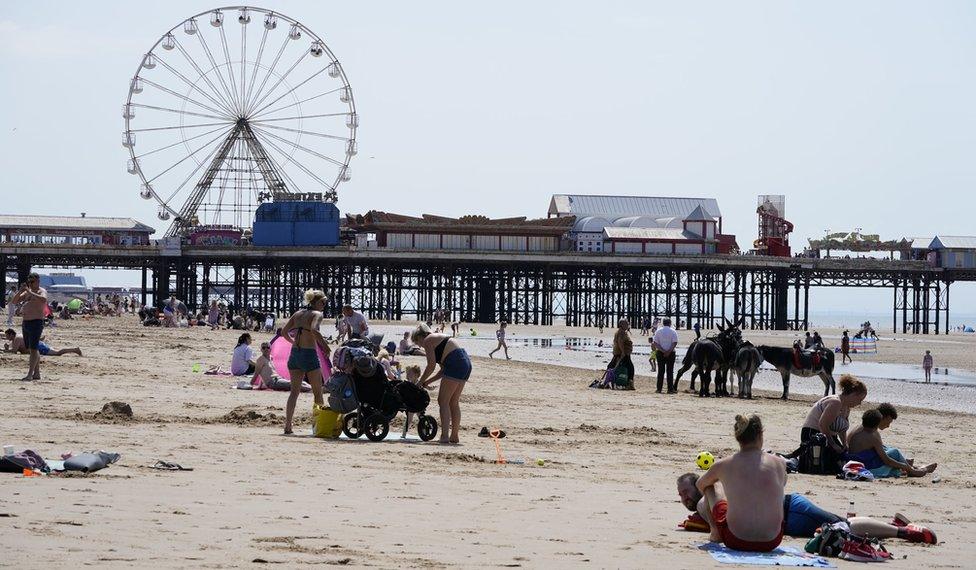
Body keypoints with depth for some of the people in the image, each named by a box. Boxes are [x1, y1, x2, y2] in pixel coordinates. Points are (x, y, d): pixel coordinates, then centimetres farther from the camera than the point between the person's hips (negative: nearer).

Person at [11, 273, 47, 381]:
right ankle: (37, 373, 18)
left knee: (33, 349, -13)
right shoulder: (27, 292, 17)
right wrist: (21, 291, -3)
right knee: (31, 349, 12)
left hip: (36, 323, -9)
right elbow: (13, 301, 13)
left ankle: (30, 374, -18)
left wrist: (29, 291, -26)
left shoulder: (41, 291, -7)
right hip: (25, 323, 9)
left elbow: (43, 300, -30)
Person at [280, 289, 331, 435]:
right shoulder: (317, 314, -6)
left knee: (294, 391, 6)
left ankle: (287, 425, -3)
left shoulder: (298, 313, 13)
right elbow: (314, 330, -25)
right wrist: (325, 345, -17)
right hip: (309, 353, -6)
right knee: (318, 392, 7)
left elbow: (284, 331, 10)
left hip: (294, 353, 6)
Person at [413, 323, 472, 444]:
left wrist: (420, 382, 7)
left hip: (456, 364, -9)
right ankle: (454, 436, 19)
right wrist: (427, 382, 24)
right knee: (454, 402, 16)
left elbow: (431, 365, -5)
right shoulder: (437, 338, 28)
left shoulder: (428, 341, 2)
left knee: (443, 401, -4)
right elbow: (443, 370, 24)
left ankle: (444, 436, -11)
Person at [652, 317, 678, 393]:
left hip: (660, 353, 2)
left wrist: (663, 351, -10)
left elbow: (655, 343, -4)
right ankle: (670, 389, -1)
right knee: (670, 371, 2)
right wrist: (668, 352, -14)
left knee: (660, 371, 6)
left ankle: (659, 389, 3)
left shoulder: (658, 331, 4)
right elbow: (674, 343, -11)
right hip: (671, 353, -2)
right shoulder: (673, 331, -1)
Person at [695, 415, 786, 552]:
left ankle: (715, 532, 37)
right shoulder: (779, 463, -2)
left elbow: (700, 485, 21)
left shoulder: (723, 465, -2)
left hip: (737, 541, -1)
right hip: (772, 541, 1)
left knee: (712, 486, 23)